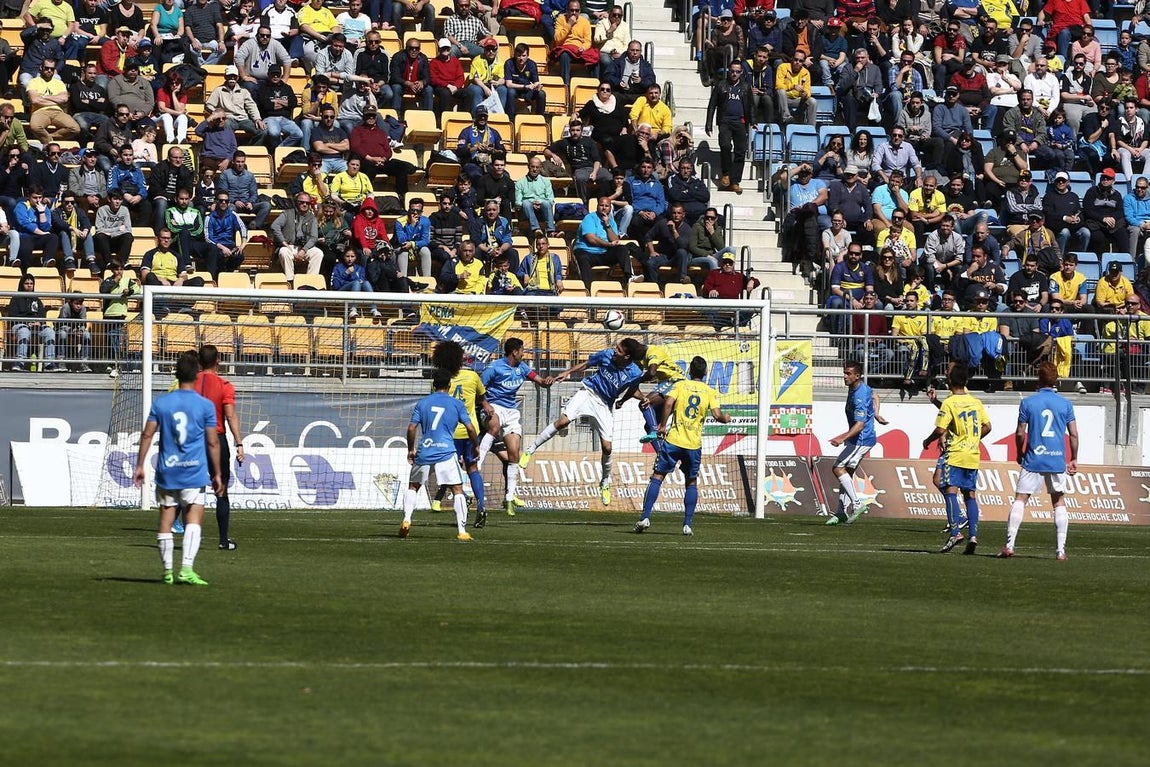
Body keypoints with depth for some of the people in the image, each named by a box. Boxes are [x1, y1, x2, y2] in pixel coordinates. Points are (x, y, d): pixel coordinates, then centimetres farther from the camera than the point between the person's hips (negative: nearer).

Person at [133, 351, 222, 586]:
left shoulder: (160, 403, 4)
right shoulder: (205, 406, -3)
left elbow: (147, 435, 3)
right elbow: (213, 443, 0)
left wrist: (140, 465, 11)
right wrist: (216, 474, 8)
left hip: (166, 472, 3)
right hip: (194, 473, -3)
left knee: (166, 520, 9)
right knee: (194, 520, -6)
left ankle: (168, 572, 14)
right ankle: (186, 568, -22)